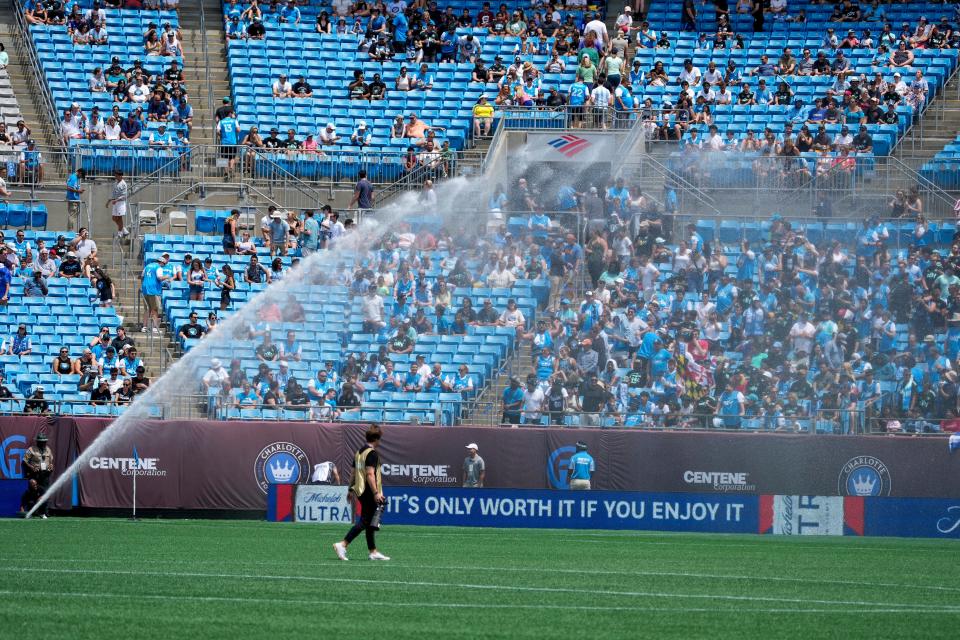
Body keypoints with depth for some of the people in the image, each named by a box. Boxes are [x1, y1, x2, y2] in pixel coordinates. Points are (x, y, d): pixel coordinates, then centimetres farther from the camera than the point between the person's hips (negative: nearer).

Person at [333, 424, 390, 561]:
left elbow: (354, 473, 21)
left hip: (361, 492, 10)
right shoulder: (372, 453, -13)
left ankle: (373, 551, 17)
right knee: (365, 522, -9)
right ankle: (342, 544, -17)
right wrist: (376, 493, -23)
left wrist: (351, 489, 28)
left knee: (370, 523, 14)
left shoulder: (359, 452, 15)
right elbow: (370, 474, -21)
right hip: (369, 492, -10)